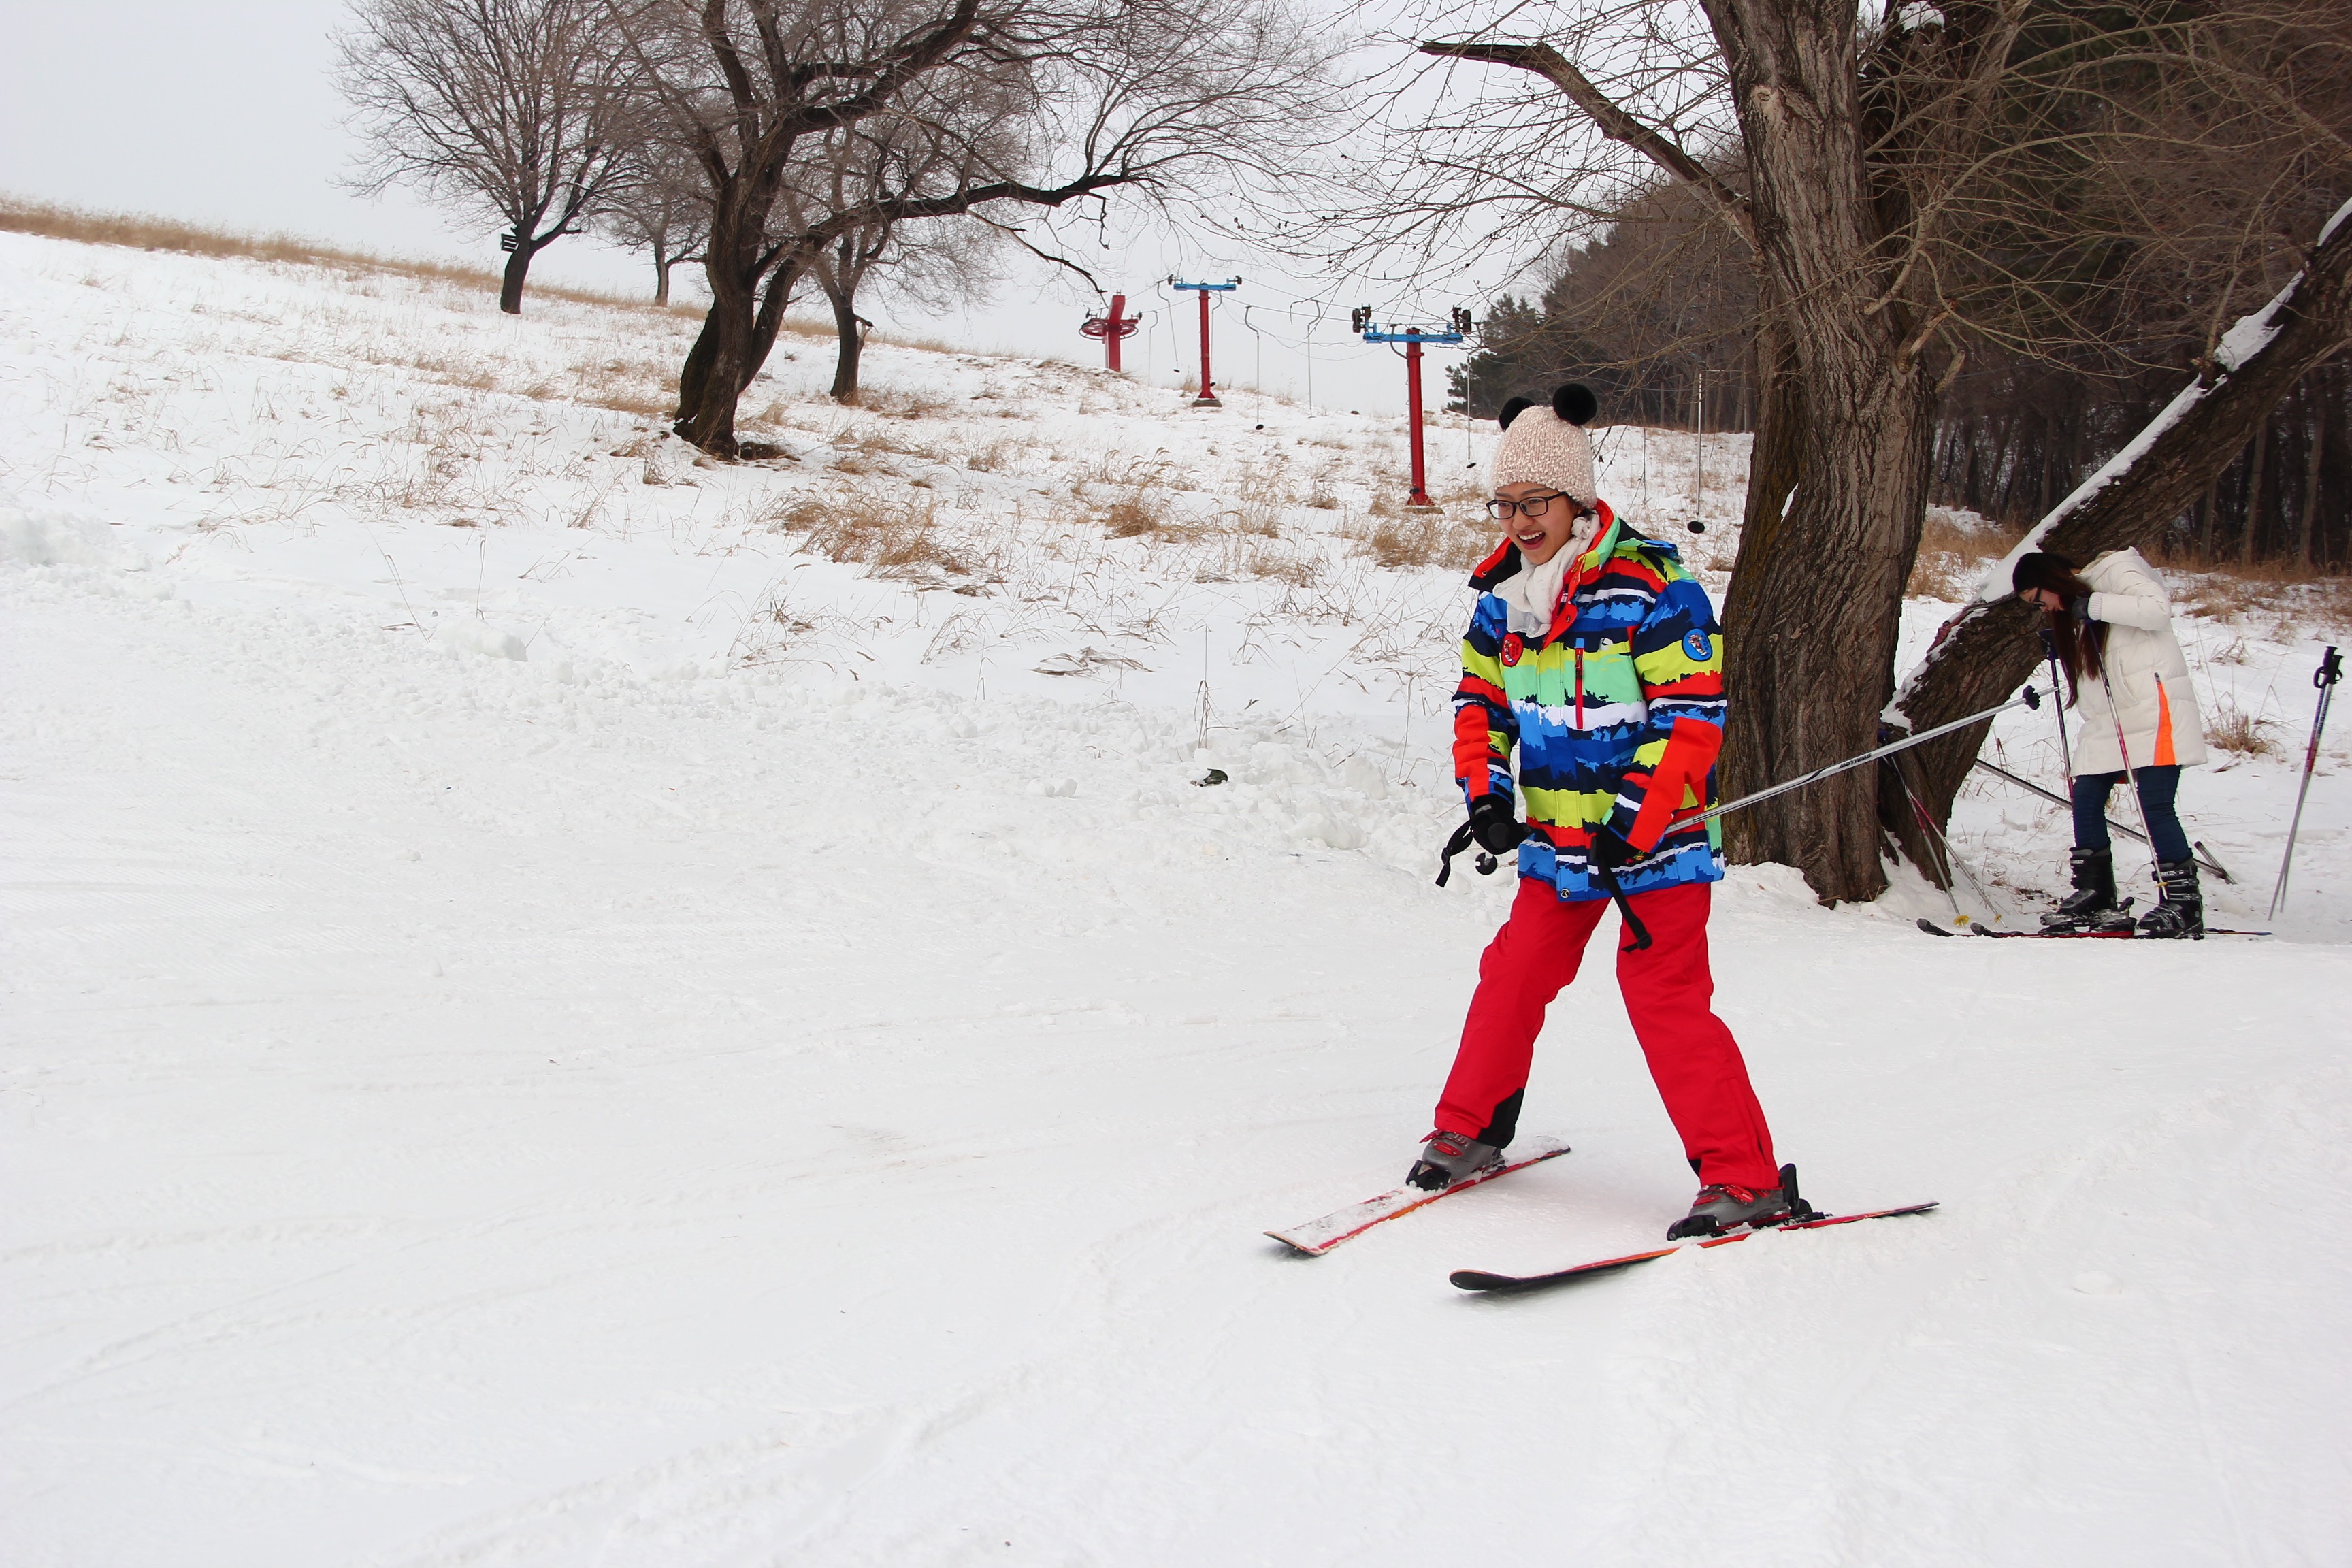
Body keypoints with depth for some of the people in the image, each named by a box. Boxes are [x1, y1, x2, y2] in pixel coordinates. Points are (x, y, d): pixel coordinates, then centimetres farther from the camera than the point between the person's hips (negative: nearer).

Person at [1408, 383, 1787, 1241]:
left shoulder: (1650, 589, -17)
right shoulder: (1503, 599, 3)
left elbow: (1695, 719, -18)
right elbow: (1479, 700, 16)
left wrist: (1631, 825, -23)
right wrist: (1485, 796, 0)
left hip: (1655, 841, -6)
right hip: (1557, 842, 6)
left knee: (1665, 994, -12)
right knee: (1513, 976, 8)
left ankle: (1745, 1177, -6)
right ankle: (1468, 1130, 27)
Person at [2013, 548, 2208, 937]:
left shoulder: (2118, 571, -5)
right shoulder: (2070, 612, 19)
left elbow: (2157, 610, -22)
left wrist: (2095, 605, -20)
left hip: (2153, 711, -9)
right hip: (2106, 724, 9)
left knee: (2155, 806, -11)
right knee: (2086, 802, 3)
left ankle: (2183, 903, -6)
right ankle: (2094, 898, 11)